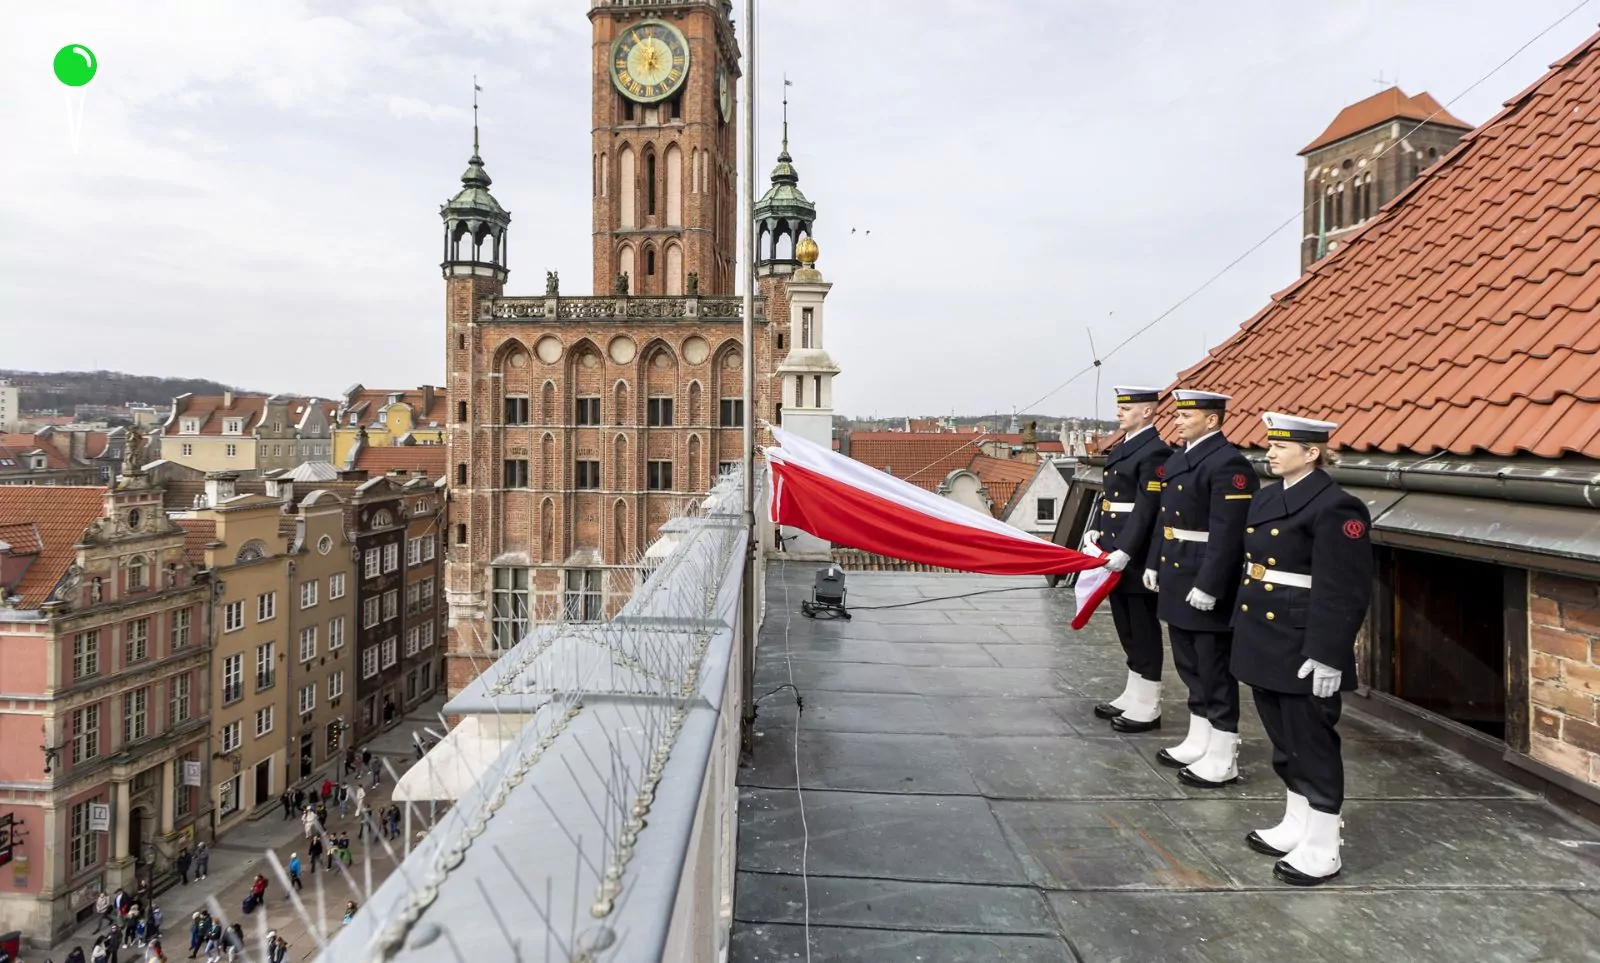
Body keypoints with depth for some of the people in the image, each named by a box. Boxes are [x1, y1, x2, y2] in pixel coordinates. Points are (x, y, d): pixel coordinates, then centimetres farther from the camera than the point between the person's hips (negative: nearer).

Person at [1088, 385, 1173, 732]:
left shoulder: (1155, 452, -14)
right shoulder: (1121, 448, 15)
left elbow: (1146, 509, -21)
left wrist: (1124, 552, -25)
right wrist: (1097, 533, 8)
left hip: (1137, 558, -9)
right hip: (1115, 554, 9)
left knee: (1144, 632, 2)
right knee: (1127, 630, 17)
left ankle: (1148, 707, 12)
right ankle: (1132, 696, 29)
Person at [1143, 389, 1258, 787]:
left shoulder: (1228, 463, -17)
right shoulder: (1179, 457, 13)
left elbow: (1227, 534, -22)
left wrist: (1208, 586, -23)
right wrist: (1154, 563, 17)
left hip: (1206, 585, -9)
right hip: (1177, 580, 10)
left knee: (1216, 672, 2)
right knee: (1191, 668, 18)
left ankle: (1222, 761, 14)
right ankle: (1198, 743, 32)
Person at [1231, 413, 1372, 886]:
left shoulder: (1335, 507, -15)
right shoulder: (1267, 498, 11)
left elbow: (1347, 593, -18)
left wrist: (1327, 655, -20)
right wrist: (1241, 630, 18)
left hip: (1303, 653, -8)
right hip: (1264, 645, 8)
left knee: (1312, 747, 4)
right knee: (1284, 743, 19)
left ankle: (1321, 850, 18)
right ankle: (1295, 826, 35)